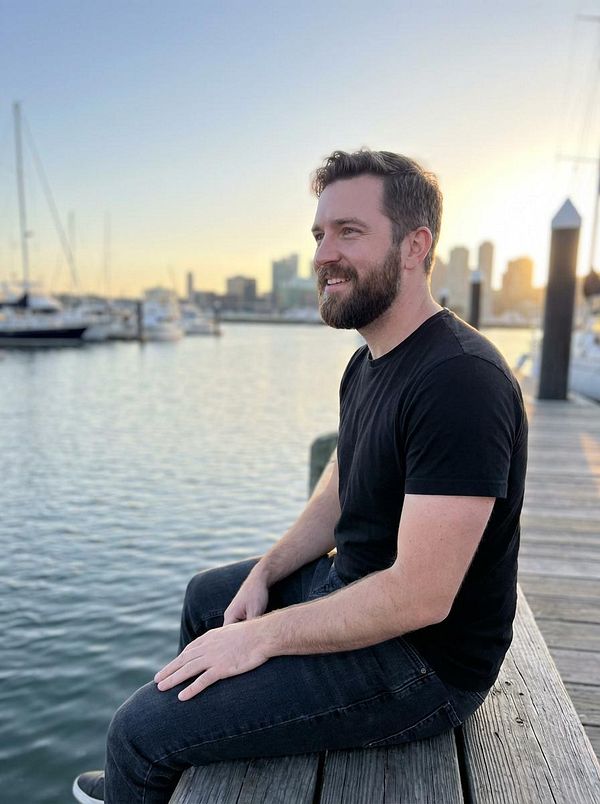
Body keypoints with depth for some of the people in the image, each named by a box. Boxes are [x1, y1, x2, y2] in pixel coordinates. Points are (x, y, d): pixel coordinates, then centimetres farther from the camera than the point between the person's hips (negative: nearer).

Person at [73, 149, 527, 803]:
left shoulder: (460, 380, -28)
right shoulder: (369, 362, 5)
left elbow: (421, 596, -30)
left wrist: (260, 637, -21)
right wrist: (265, 574, 1)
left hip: (421, 660, -9)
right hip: (351, 585, 10)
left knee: (141, 727, -12)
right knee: (206, 595, 27)